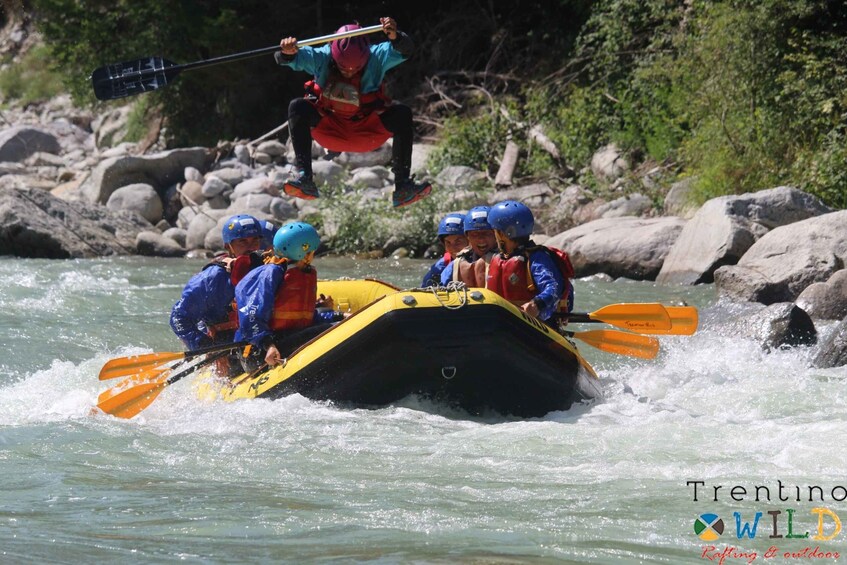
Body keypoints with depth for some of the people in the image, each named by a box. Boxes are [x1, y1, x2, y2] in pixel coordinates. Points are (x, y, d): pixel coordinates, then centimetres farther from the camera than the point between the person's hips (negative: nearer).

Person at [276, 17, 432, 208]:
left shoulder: (376, 57, -18)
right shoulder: (321, 58, -17)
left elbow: (404, 51, -32)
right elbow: (292, 58, -26)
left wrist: (395, 36, -55)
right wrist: (287, 52, -51)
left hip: (368, 131, 0)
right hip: (329, 130, 0)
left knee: (402, 113, -26)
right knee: (297, 107, -27)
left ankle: (402, 185, -29)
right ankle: (305, 179, -34)